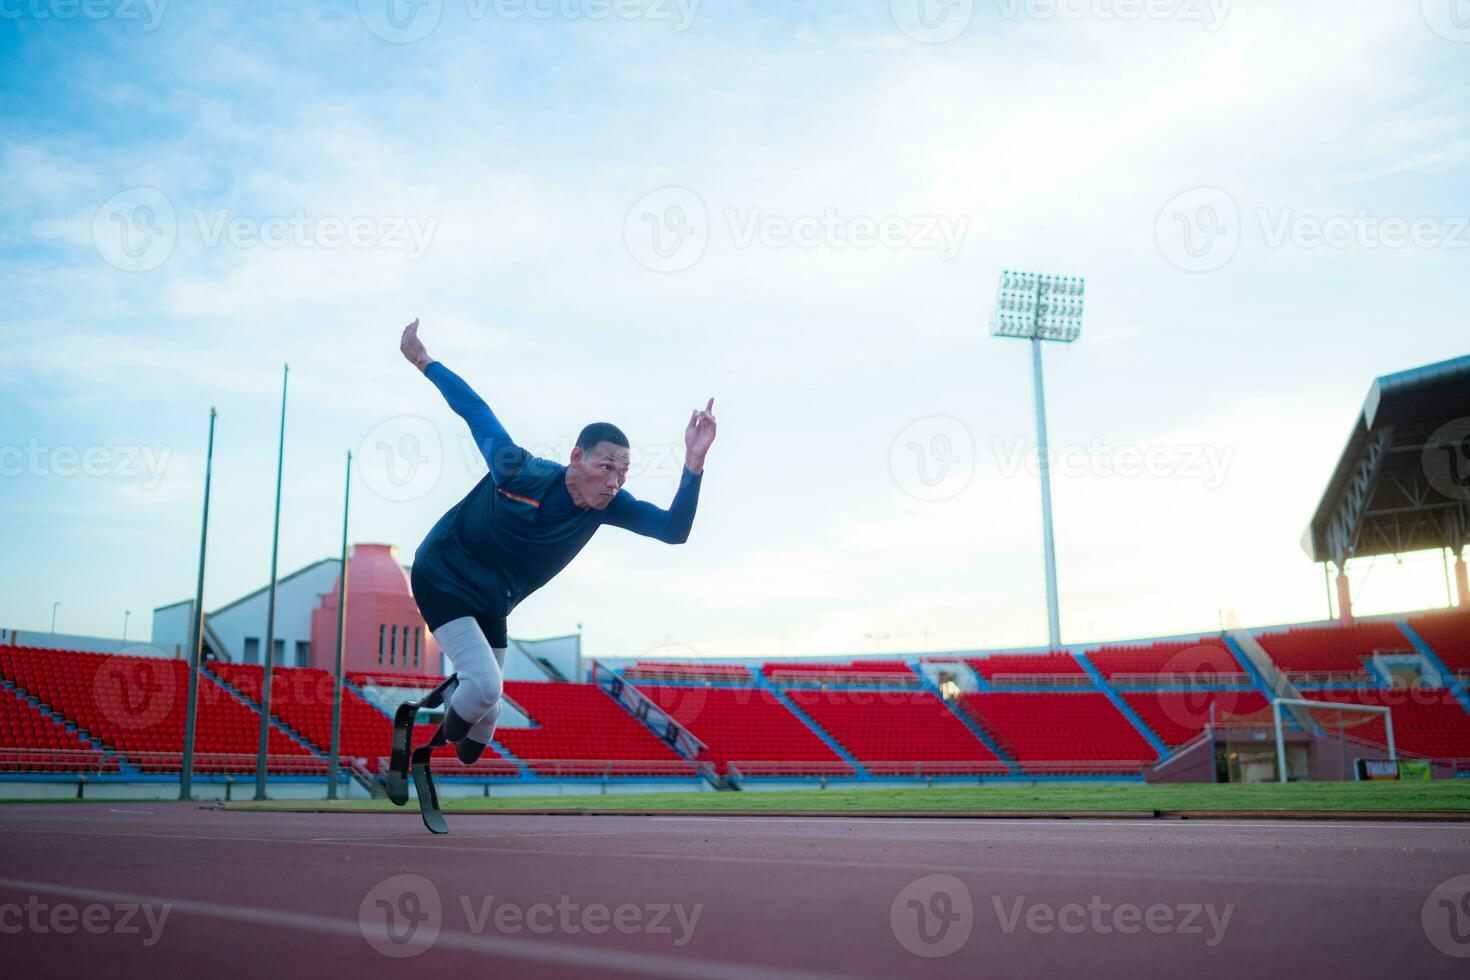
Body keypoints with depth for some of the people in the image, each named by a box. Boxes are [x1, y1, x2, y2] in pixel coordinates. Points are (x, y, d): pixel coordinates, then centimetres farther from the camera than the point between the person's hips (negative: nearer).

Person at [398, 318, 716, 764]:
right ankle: (439, 744, 10)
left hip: (491, 607, 6)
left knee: (487, 709, 11)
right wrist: (423, 360, -10)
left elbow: (673, 530, -25)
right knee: (485, 686, -21)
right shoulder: (522, 473, -31)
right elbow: (474, 409, -19)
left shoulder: (607, 504, -17)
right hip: (441, 579, -6)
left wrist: (693, 464, -38)